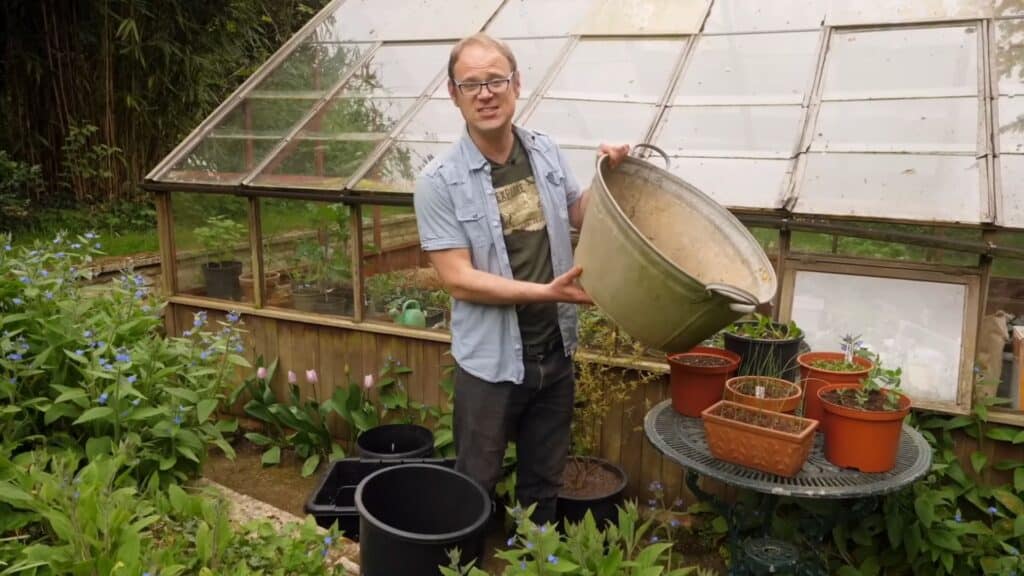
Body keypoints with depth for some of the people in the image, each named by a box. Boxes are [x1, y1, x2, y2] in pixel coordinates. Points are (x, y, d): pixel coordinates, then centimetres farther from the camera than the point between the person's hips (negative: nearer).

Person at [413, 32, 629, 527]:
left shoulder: (546, 152, 0)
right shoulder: (439, 181, -15)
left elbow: (579, 214, 17)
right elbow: (459, 280, -19)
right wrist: (546, 292, -24)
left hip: (555, 352, 5)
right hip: (490, 361, -4)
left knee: (544, 483, 22)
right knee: (476, 488, 15)